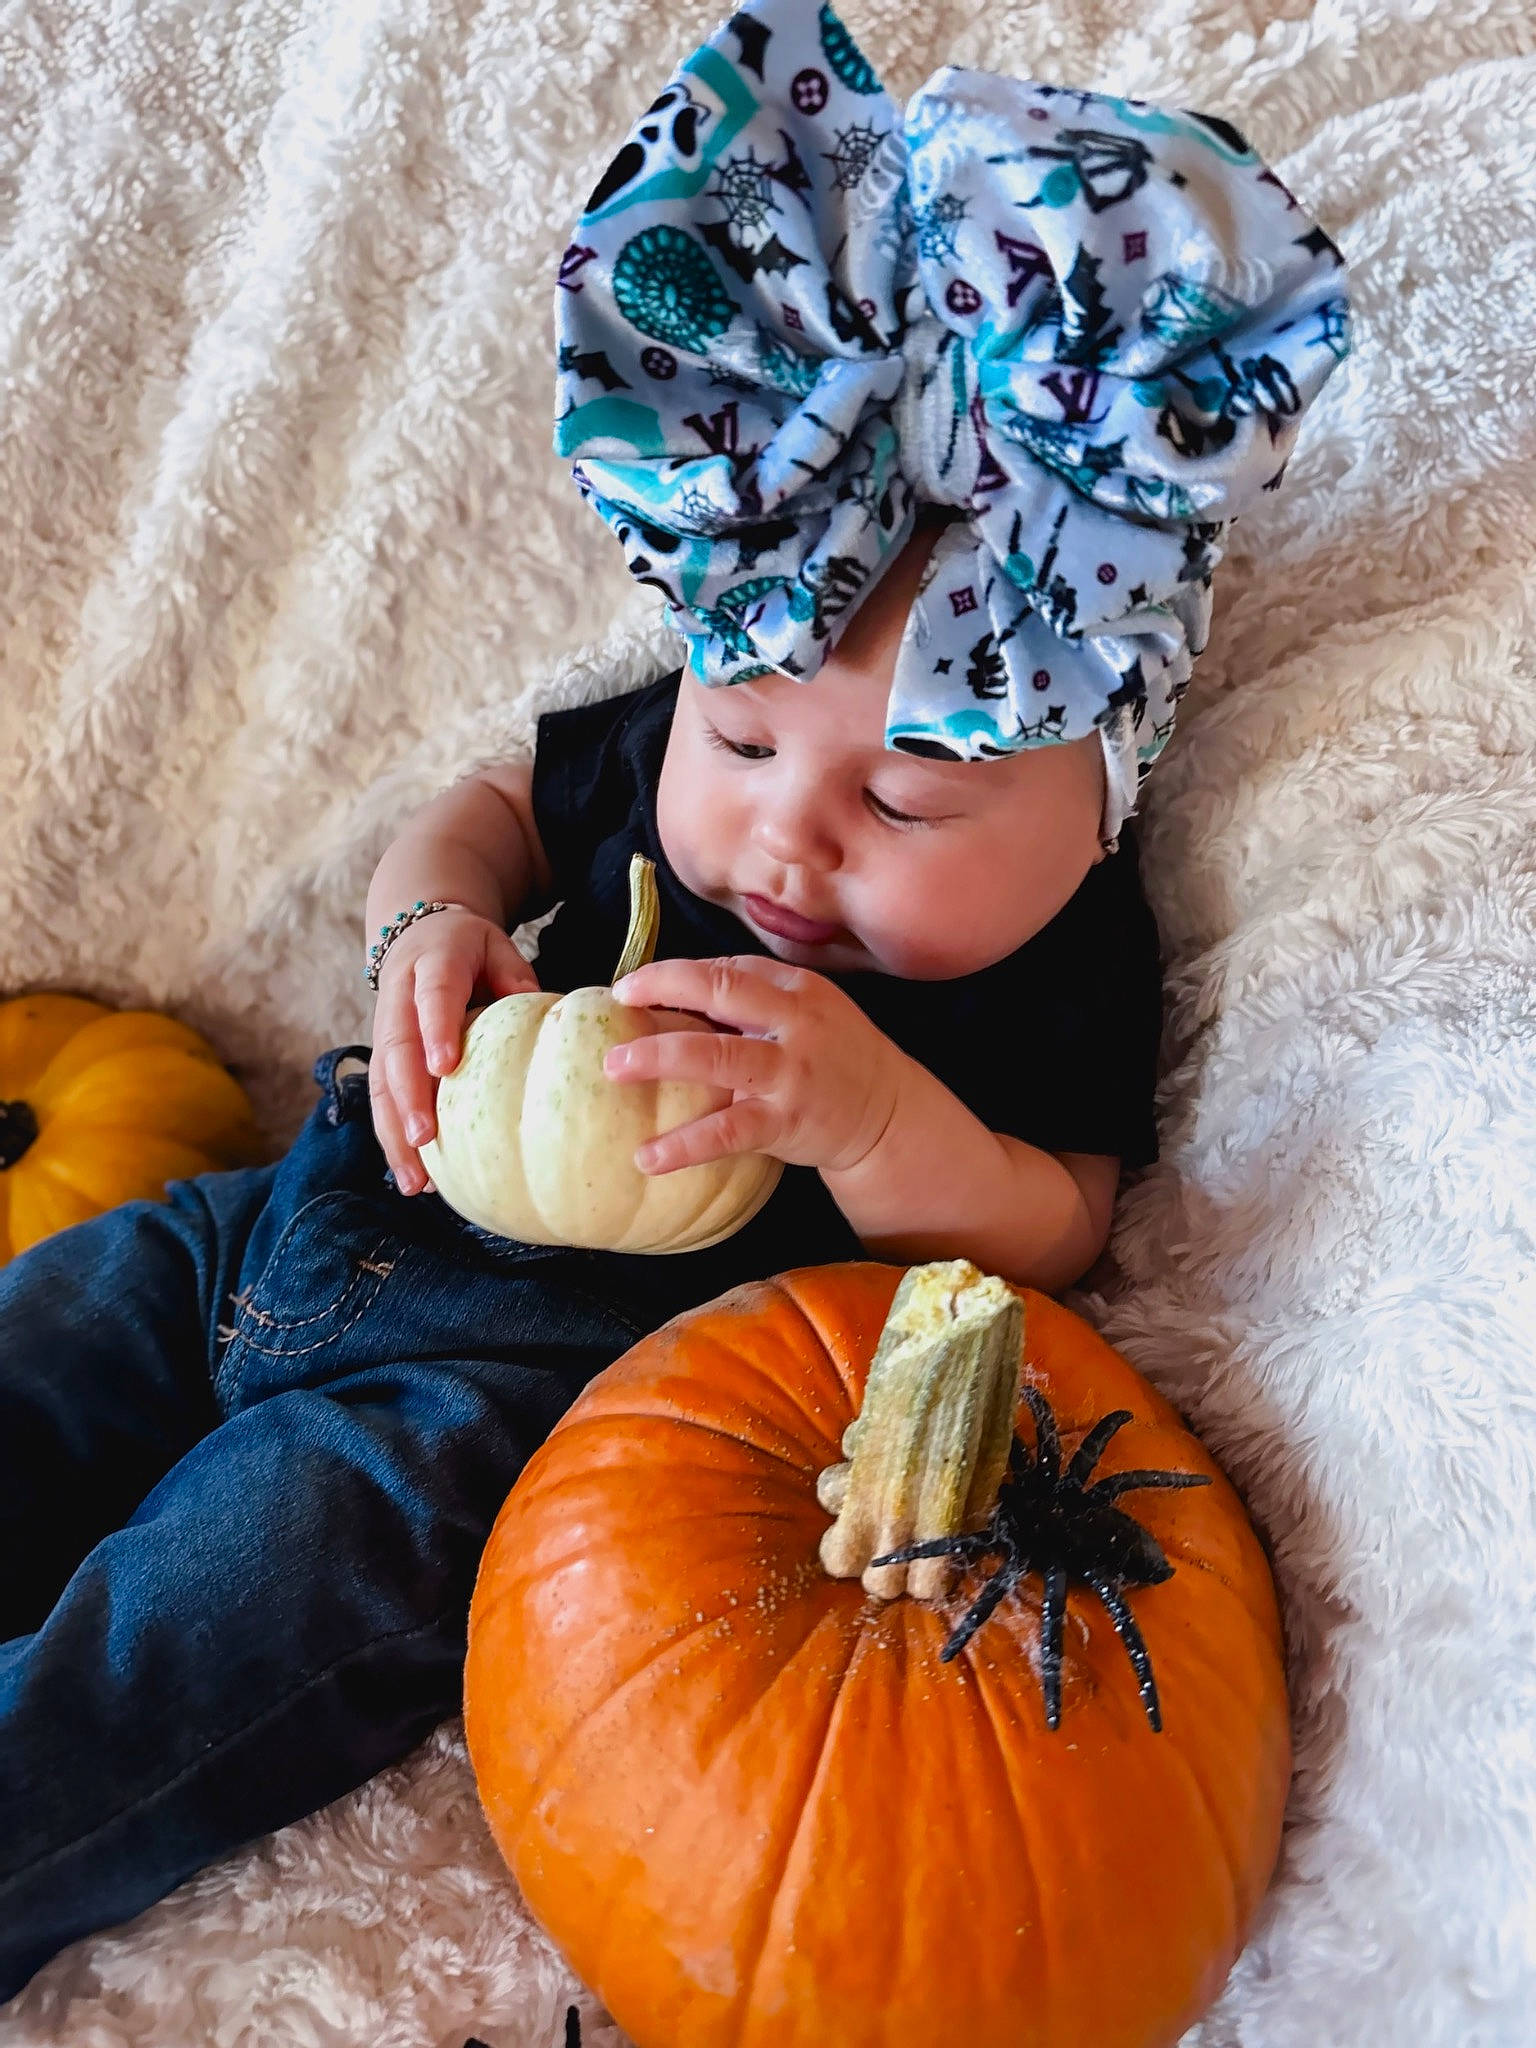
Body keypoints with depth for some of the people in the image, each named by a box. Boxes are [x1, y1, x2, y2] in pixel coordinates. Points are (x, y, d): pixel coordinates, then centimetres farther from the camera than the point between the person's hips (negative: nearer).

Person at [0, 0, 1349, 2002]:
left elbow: (1045, 1240, -14)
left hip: (501, 1387, -7)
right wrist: (434, 918, -7)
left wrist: (866, 1116, -34)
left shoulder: (1056, 957, -11)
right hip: (297, 1218, 7)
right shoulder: (684, 741, 4)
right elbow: (494, 802, 18)